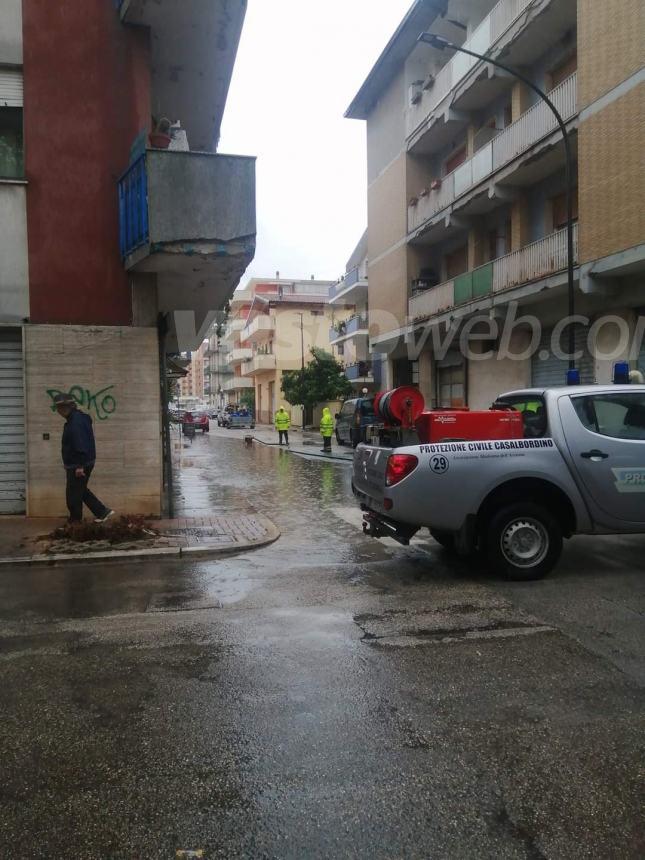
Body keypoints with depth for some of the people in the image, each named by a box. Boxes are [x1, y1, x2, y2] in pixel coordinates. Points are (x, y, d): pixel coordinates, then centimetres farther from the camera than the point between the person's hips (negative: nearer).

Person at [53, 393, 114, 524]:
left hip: (78, 466, -11)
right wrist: (68, 463, 23)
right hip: (75, 464, 11)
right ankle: (103, 512, 20)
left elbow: (81, 445, -27)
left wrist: (80, 466, -27)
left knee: (73, 495, 1)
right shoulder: (74, 419, 13)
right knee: (81, 491, 19)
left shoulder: (76, 422, -21)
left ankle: (75, 522, 13)